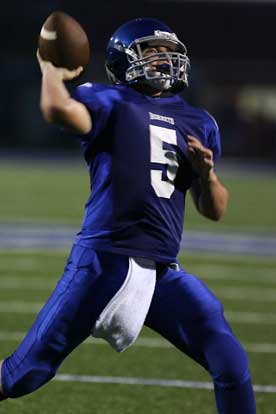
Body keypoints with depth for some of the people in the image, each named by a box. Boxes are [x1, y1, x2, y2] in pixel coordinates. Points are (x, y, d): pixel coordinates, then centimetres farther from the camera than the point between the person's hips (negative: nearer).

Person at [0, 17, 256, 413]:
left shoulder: (198, 124, 16)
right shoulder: (110, 102, 0)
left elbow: (215, 210, 19)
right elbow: (58, 109, -23)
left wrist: (207, 174, -1)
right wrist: (53, 71, -3)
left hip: (164, 273, 5)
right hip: (103, 262, -4)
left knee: (231, 364, -5)